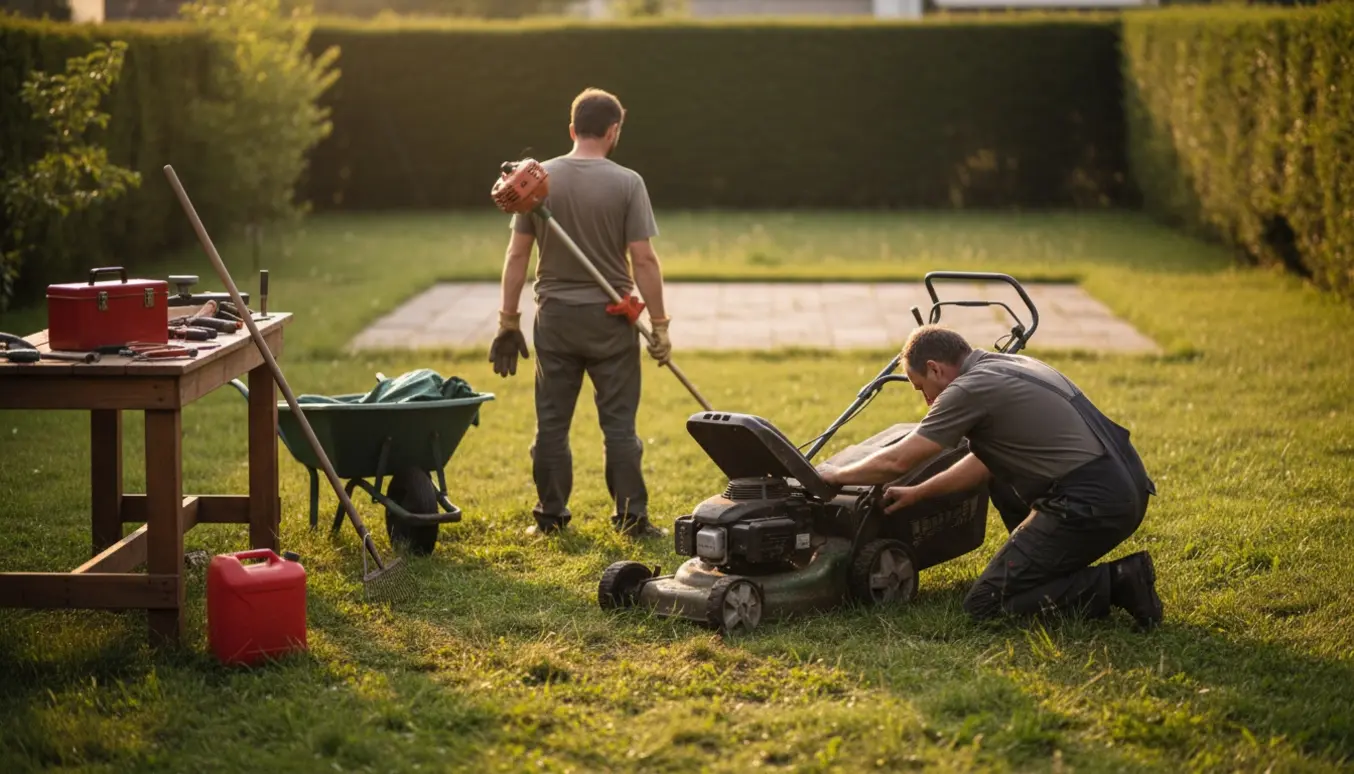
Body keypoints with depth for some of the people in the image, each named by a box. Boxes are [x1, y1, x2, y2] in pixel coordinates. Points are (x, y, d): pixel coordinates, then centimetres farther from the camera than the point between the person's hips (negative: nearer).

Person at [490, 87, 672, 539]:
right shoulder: (626, 183, -8)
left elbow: (517, 254, 0)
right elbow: (644, 259, -11)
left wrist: (508, 321, 7)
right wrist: (659, 325, -4)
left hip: (555, 317, 2)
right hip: (610, 320, -2)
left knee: (552, 422, 10)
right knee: (619, 424, 4)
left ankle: (550, 517, 17)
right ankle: (631, 518, 6)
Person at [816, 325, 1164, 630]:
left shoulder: (970, 389, -8)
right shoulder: (1011, 365, 19)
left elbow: (896, 462, -3)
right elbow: (985, 461, 30)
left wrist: (837, 476, 14)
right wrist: (919, 492, 33)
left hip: (1091, 506, -9)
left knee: (984, 605, 0)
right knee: (1000, 476, 30)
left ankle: (1114, 584, -8)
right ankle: (1048, 570, 23)